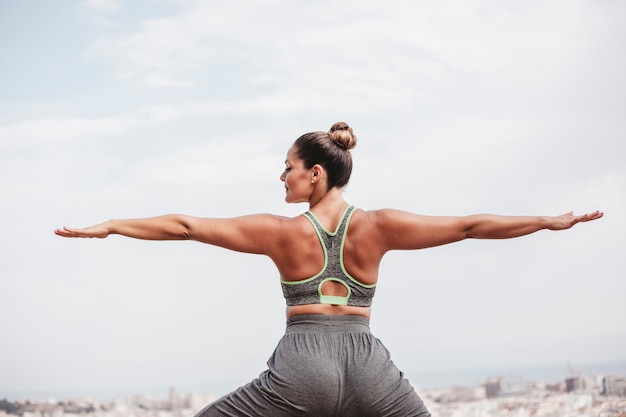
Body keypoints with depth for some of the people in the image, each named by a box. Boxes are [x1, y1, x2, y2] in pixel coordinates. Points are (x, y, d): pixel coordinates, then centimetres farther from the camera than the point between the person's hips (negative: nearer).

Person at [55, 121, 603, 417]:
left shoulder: (282, 231, 2)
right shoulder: (376, 226, 5)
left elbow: (187, 225, 5)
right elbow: (469, 226, 6)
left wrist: (110, 226, 13)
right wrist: (551, 220, 13)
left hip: (302, 365, -2)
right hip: (368, 364, 2)